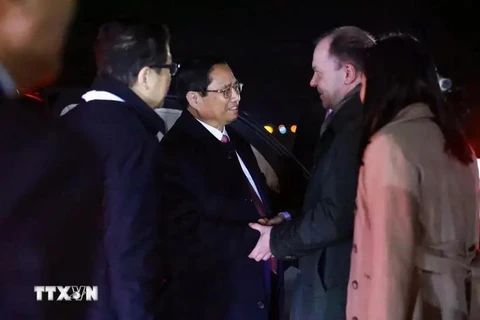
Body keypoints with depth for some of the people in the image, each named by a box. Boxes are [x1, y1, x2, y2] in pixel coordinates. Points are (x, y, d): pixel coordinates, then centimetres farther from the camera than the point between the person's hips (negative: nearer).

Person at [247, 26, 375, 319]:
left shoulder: (356, 123, -22)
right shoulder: (352, 118, 10)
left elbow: (337, 215, -23)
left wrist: (279, 239, -9)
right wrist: (290, 220, 6)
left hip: (336, 282, -9)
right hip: (337, 274, 9)